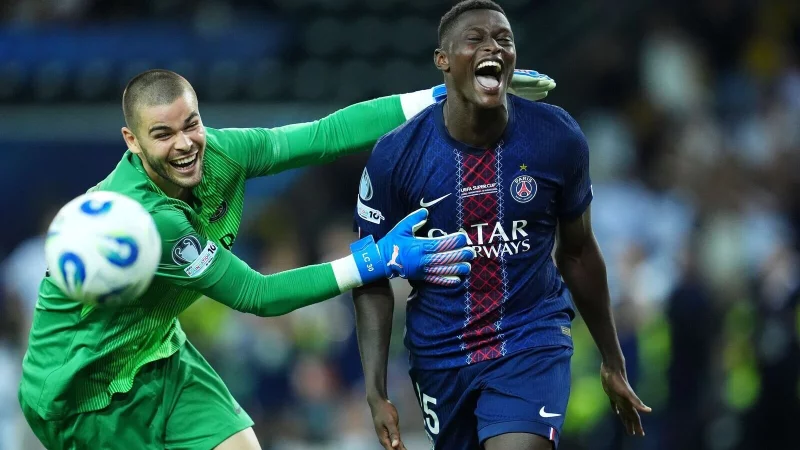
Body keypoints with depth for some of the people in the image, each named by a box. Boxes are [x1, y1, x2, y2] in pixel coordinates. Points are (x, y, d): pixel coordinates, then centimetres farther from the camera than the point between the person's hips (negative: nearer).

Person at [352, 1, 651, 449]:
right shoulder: (397, 155, -12)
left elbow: (578, 253, 6)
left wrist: (613, 364, 13)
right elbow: (373, 280, -4)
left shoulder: (558, 138, -10)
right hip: (441, 353, 1)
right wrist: (376, 393, -14)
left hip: (534, 340, -1)